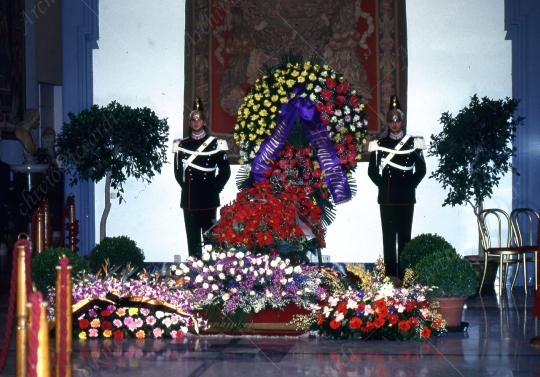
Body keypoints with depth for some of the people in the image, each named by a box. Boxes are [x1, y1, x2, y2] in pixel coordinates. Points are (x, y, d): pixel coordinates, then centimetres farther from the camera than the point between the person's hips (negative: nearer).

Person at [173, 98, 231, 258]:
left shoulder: (215, 143, 4)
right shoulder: (182, 145, 10)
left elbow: (225, 171, 5)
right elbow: (178, 171, 13)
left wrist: (215, 188, 0)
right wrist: (186, 186, 4)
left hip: (209, 198, -2)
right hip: (189, 199, 2)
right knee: (192, 236, 2)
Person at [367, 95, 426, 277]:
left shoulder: (413, 143, 5)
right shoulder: (379, 144, 6)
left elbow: (421, 169, 6)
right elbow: (372, 170, 7)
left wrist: (410, 185, -2)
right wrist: (383, 185, -2)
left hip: (406, 197, 0)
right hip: (387, 198, 0)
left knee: (404, 235, 2)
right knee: (389, 236, 1)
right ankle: (390, 274, 3)